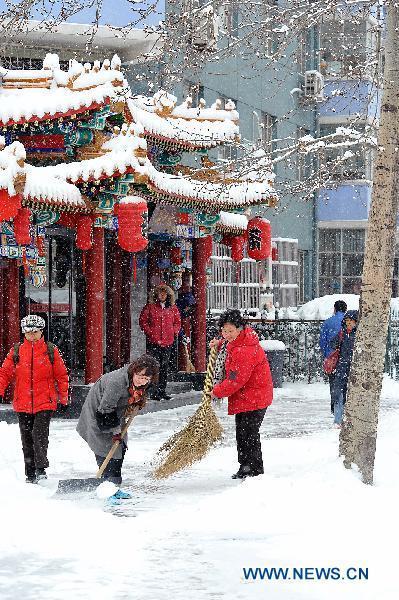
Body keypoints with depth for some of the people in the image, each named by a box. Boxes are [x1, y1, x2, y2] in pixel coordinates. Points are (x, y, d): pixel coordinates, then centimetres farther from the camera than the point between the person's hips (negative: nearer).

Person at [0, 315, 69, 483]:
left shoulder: (51, 351, 2)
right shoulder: (16, 351, 6)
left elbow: (61, 375, 7)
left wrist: (63, 397, 6)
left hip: (45, 402, -3)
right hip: (23, 404, 3)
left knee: (39, 434, -18)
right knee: (27, 439, 8)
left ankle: (41, 468, -11)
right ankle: (30, 475, 17)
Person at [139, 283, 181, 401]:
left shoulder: (172, 308, 10)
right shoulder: (150, 306, 0)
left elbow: (178, 322, 20)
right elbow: (143, 321, -1)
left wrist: (174, 332, 3)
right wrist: (150, 333, -9)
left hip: (167, 342, 4)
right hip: (153, 342, -4)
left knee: (164, 367, 8)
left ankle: (162, 391, 15)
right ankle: (154, 392, -5)